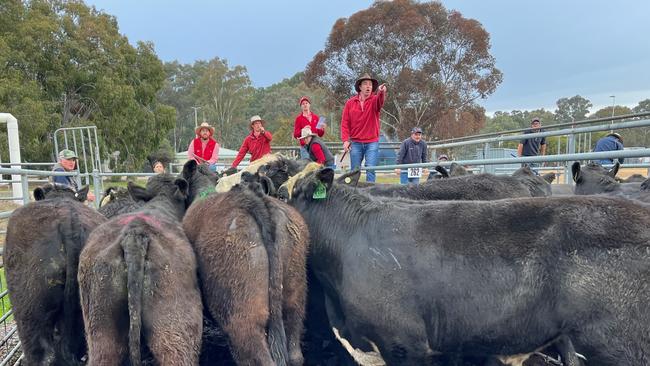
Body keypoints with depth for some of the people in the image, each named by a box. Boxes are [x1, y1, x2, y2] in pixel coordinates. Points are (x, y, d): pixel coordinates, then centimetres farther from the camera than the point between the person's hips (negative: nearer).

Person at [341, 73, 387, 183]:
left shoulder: (374, 100, 2)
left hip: (372, 143, -1)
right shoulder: (350, 103, 5)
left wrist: (381, 92, -47)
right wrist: (345, 140, -6)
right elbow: (345, 123, 3)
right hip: (355, 143, 1)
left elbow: (380, 101, -24)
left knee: (370, 170, -6)